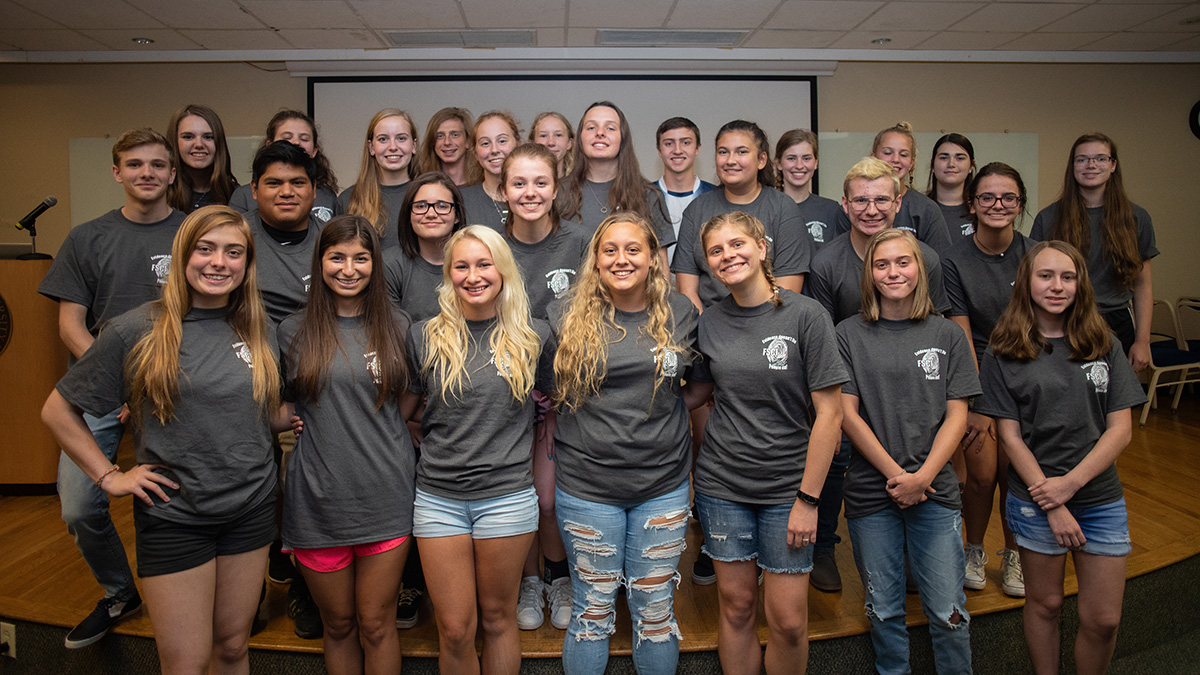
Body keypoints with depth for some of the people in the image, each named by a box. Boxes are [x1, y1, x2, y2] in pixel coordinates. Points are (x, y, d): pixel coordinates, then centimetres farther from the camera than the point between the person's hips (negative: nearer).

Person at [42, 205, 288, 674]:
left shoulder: (258, 331, 3)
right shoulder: (136, 331, -9)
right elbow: (58, 410, -1)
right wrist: (108, 477, -5)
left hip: (251, 508, 4)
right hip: (173, 516, -3)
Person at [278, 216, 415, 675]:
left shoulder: (396, 326, 3)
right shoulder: (293, 332, 2)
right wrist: (290, 426, -2)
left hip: (384, 496, 0)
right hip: (319, 500, 1)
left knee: (376, 625, 8)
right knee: (338, 624, 15)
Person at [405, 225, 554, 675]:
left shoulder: (533, 336, 1)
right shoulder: (424, 337, 2)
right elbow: (400, 410, 11)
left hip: (507, 495, 0)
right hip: (438, 497, 1)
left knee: (497, 617, 14)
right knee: (454, 629, 7)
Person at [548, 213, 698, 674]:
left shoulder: (680, 313, 3)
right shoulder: (567, 315, -3)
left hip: (663, 485, 2)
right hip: (587, 485, -1)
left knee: (655, 610, 12)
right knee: (593, 610, 11)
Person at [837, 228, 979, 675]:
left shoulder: (947, 336, 5)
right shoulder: (849, 335, 1)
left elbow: (956, 415, 1)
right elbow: (847, 413, -3)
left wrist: (922, 476, -11)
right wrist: (894, 473, -10)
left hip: (935, 491, 1)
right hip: (870, 491, 0)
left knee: (947, 612, 3)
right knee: (884, 610, 11)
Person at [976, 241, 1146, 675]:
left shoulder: (1104, 347, 3)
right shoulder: (1003, 354, -4)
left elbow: (1120, 428, -1)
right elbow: (1010, 436, -6)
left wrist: (1071, 483, -13)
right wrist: (1052, 505, -12)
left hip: (1100, 498, 2)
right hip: (1035, 500, -2)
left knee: (1103, 619, 6)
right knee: (1045, 604, 12)